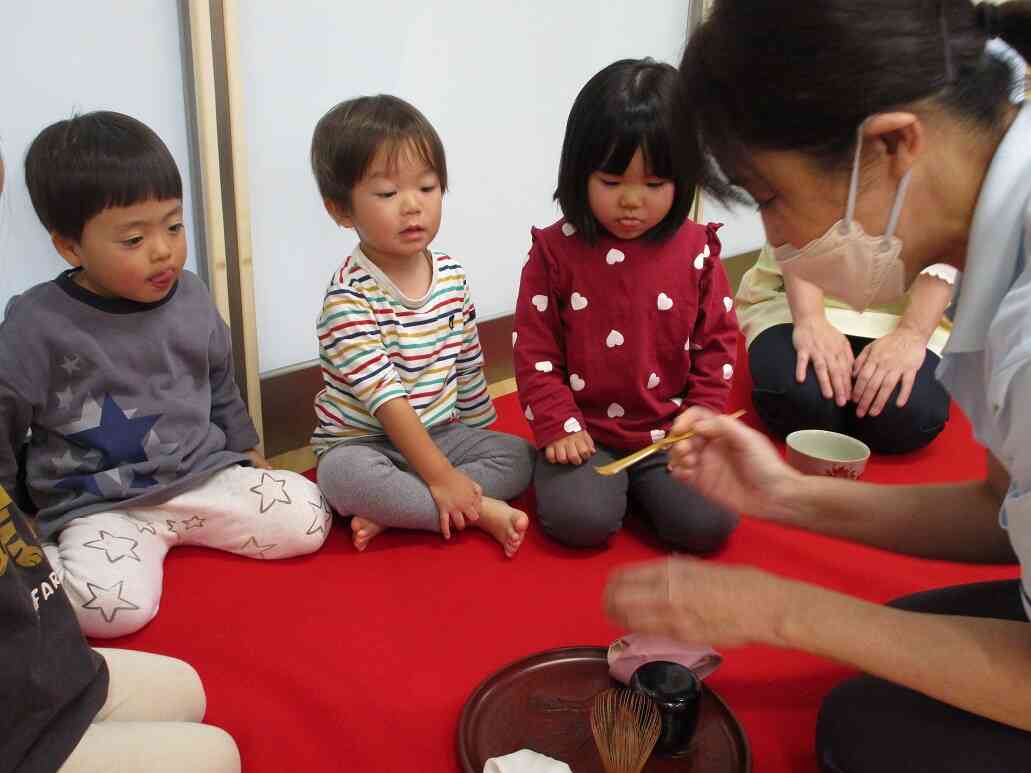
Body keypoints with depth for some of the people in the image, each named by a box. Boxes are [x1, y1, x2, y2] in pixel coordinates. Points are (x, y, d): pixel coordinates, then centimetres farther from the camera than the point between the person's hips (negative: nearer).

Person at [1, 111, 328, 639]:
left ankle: (188, 532, 9)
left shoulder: (191, 298, 2)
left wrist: (251, 457, 22)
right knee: (112, 605, -31)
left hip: (204, 477, 5)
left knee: (308, 519, -11)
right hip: (99, 506, -4)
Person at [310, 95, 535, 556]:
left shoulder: (452, 275, 0)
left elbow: (469, 370, 10)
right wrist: (439, 474, -28)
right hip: (364, 443, -6)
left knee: (517, 454, -12)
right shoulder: (348, 296, -20)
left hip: (440, 432, 6)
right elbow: (386, 398, -25)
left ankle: (390, 515, -20)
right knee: (342, 474, -35)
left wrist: (480, 442, 14)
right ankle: (481, 511, -24)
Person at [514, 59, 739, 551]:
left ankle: (639, 485, 12)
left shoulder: (695, 249, -1)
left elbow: (717, 340, 5)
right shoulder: (555, 251, -5)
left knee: (709, 522, -17)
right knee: (579, 520, -25)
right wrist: (559, 426, -9)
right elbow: (535, 349, -2)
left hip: (670, 431, 2)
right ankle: (598, 479, 9)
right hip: (586, 432, -1)